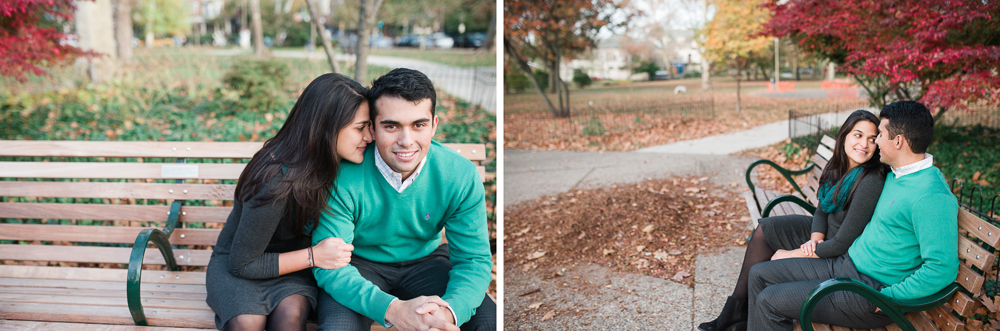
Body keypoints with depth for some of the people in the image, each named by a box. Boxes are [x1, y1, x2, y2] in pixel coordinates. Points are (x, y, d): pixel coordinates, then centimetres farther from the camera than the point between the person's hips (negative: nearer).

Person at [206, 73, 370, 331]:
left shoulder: (328, 165, -12)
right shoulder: (275, 184, -32)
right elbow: (242, 264, -20)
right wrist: (314, 257, -26)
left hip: (291, 257, 4)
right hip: (235, 261, -4)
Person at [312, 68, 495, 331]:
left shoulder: (461, 175, -16)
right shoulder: (343, 177, -24)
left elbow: (474, 259, -13)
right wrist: (392, 309, -41)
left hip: (425, 260, 3)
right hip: (359, 265, -2)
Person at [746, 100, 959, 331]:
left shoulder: (931, 196, -24)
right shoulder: (895, 173, 9)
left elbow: (942, 268, -29)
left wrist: (886, 297, -22)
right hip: (844, 264, 10)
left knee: (769, 301, -15)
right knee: (759, 274, 6)